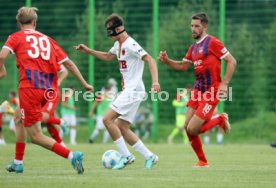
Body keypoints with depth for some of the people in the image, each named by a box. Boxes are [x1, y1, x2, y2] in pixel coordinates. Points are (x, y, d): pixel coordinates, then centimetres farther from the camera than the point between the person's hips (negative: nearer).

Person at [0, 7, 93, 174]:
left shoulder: (16, 37, 7)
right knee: (19, 119, 29)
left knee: (36, 136, -4)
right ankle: (18, 163, 31)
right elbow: (68, 63, 15)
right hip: (48, 90, 6)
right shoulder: (47, 39, 18)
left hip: (30, 88, -6)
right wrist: (84, 84, 21)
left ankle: (71, 155, -22)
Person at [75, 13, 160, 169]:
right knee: (121, 127, 8)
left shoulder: (130, 44, -14)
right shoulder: (118, 45, 15)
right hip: (128, 91, 10)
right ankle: (149, 156, 11)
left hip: (133, 91, -10)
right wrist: (87, 50, 29)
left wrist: (155, 81, -32)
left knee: (108, 119, -13)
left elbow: (150, 60, -20)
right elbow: (108, 57, 36)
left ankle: (126, 156, -9)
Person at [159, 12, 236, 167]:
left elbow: (232, 61, -11)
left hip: (211, 91, -8)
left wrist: (224, 84, -16)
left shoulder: (212, 42, -10)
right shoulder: (194, 47, 14)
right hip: (198, 89, 8)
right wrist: (167, 61, 5)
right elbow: (183, 66, 22)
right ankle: (202, 161, 15)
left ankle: (221, 119, 10)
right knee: (188, 127, 0)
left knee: (193, 129, -14)